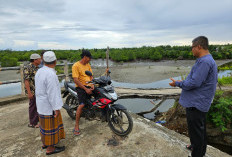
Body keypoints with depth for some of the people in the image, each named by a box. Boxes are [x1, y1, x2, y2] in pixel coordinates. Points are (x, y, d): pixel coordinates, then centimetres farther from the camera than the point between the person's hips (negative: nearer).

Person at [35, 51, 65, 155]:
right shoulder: (51, 74, -25)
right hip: (49, 106, -9)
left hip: (41, 104, 9)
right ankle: (50, 148, 21)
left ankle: (45, 143, 39)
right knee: (51, 126, 5)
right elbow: (52, 93, -25)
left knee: (45, 124, 22)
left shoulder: (39, 71, 4)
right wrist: (56, 108, -20)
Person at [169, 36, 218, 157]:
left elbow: (194, 83, -27)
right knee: (200, 128, 26)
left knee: (195, 131, 4)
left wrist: (178, 83, -13)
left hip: (196, 103, -11)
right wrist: (183, 82, 13)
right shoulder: (207, 60, 11)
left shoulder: (204, 62, -24)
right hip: (199, 102, 11)